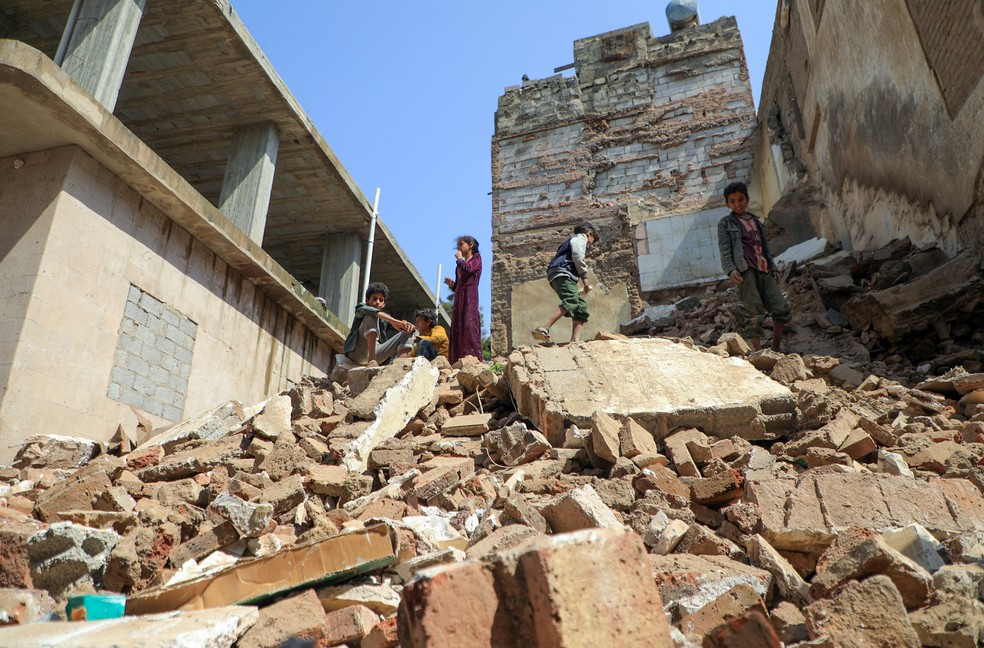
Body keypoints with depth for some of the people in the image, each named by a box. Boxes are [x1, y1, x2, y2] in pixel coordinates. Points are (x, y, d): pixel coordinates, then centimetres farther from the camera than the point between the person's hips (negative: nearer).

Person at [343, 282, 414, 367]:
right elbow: (365, 310, -15)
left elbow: (400, 328, 8)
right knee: (372, 315, -19)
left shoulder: (385, 319, 24)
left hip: (377, 355, 4)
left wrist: (405, 324, -19)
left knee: (408, 331, -2)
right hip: (357, 353, -4)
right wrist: (393, 321, -29)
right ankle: (372, 360, -38)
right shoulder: (360, 307, 11)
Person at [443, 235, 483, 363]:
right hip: (459, 297, 7)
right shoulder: (461, 263, 27)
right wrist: (451, 284, 4)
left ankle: (473, 357, -27)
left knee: (469, 324, -20)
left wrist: (459, 259, 3)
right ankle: (458, 361, -8)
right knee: (457, 327, -3)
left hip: (469, 296, -7)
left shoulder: (476, 258, 10)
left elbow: (468, 269, -13)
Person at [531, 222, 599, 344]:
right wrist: (584, 277, -10)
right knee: (571, 301, -29)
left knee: (581, 305, 3)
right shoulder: (581, 237, 11)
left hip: (558, 275, 10)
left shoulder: (572, 239, 39)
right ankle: (544, 329, -44)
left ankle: (575, 340, -12)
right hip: (562, 272, -10)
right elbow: (577, 255, -9)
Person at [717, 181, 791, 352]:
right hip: (745, 271, -6)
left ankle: (775, 348, 18)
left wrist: (773, 267, 19)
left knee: (781, 308, 3)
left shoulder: (755, 220, 24)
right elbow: (725, 250, -5)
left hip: (764, 271, 6)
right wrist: (730, 269, -21)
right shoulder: (726, 223, 6)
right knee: (754, 314, -10)